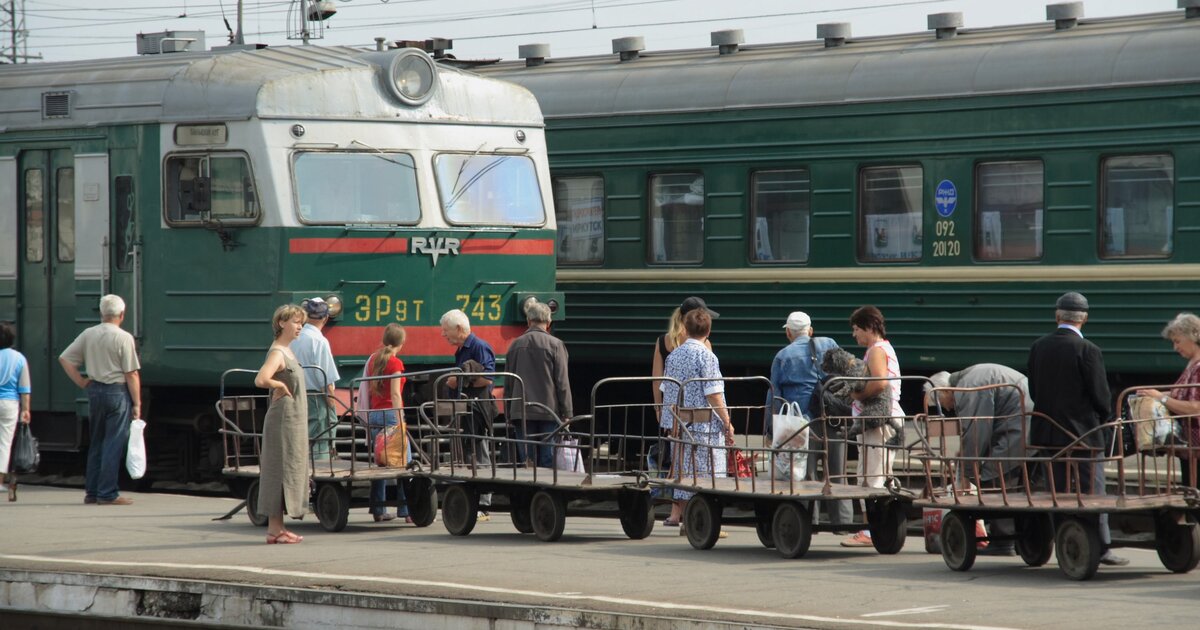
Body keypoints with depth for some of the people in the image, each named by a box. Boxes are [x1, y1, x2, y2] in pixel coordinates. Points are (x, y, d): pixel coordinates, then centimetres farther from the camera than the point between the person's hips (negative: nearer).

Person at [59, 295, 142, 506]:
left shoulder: (88, 335, 4)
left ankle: (91, 491, 16)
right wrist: (137, 404, -7)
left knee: (96, 443, 15)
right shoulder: (124, 338, -11)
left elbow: (64, 358, 6)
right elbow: (132, 374, -12)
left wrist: (81, 382, 9)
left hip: (95, 391, 5)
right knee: (114, 444, -2)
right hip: (117, 391, -5)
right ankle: (107, 494, -3)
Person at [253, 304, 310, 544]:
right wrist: (282, 386, -17)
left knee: (290, 470, 11)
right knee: (279, 470, -7)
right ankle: (274, 529, -6)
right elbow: (261, 379, -31)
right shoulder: (277, 353, -15)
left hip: (294, 419, 10)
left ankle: (277, 527, 15)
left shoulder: (287, 351, 15)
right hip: (283, 418, -10)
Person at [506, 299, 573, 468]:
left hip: (521, 412, 3)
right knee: (548, 461, -2)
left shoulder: (515, 345, 7)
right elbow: (562, 382, -6)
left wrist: (509, 413, 20)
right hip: (548, 413, -3)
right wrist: (567, 413, -1)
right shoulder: (555, 345, -4)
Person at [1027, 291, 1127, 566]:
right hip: (1082, 430, -5)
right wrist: (1103, 417, 8)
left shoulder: (1037, 348, 3)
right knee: (1092, 491, 0)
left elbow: (1034, 390, 8)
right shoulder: (1087, 350, -14)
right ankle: (1101, 548, 0)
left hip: (1047, 430, 5)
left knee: (1059, 491, 10)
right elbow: (1100, 394, -12)